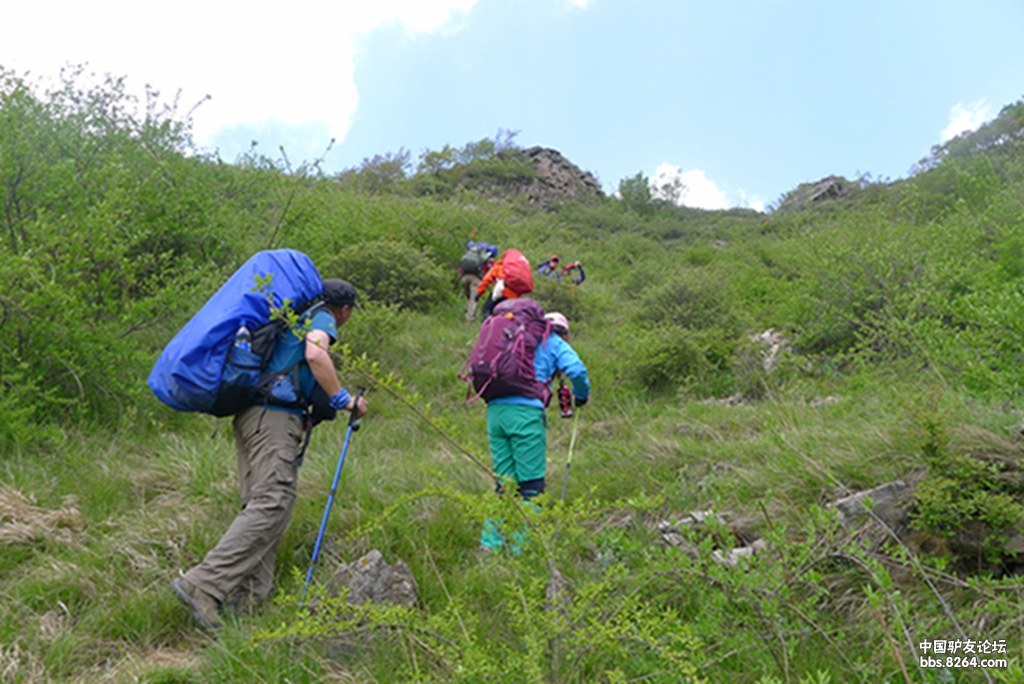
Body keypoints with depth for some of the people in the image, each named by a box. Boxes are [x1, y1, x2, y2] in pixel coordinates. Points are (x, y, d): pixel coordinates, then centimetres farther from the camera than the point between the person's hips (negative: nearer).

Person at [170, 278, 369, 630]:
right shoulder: (322, 318, 4)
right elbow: (315, 353, -17)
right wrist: (342, 399, -11)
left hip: (250, 413, 10)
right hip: (275, 416, -10)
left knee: (261, 506, 5)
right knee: (272, 505, -16)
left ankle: (248, 597, 0)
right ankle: (203, 585, -23)